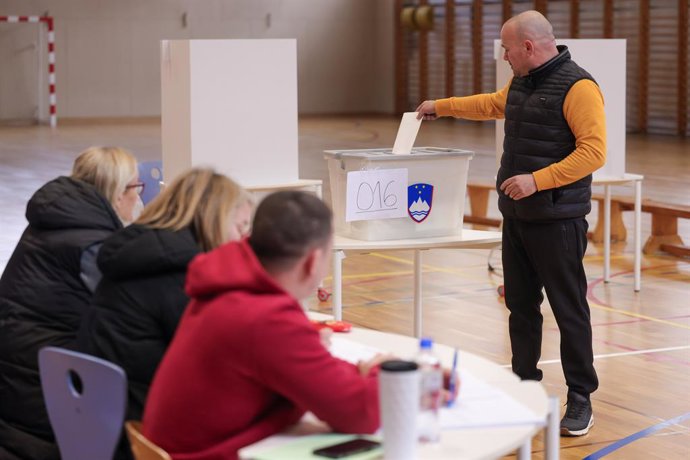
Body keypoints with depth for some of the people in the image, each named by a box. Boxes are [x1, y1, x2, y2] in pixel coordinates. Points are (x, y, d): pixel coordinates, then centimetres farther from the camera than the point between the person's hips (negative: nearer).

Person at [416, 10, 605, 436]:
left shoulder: (577, 87, -15)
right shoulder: (521, 83, 12)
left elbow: (593, 151, -22)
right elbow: (492, 104, 34)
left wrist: (537, 181, -25)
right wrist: (441, 106, 42)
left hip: (557, 222, -8)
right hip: (517, 219, 8)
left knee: (570, 311, -3)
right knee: (521, 306, 12)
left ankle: (581, 400, 6)